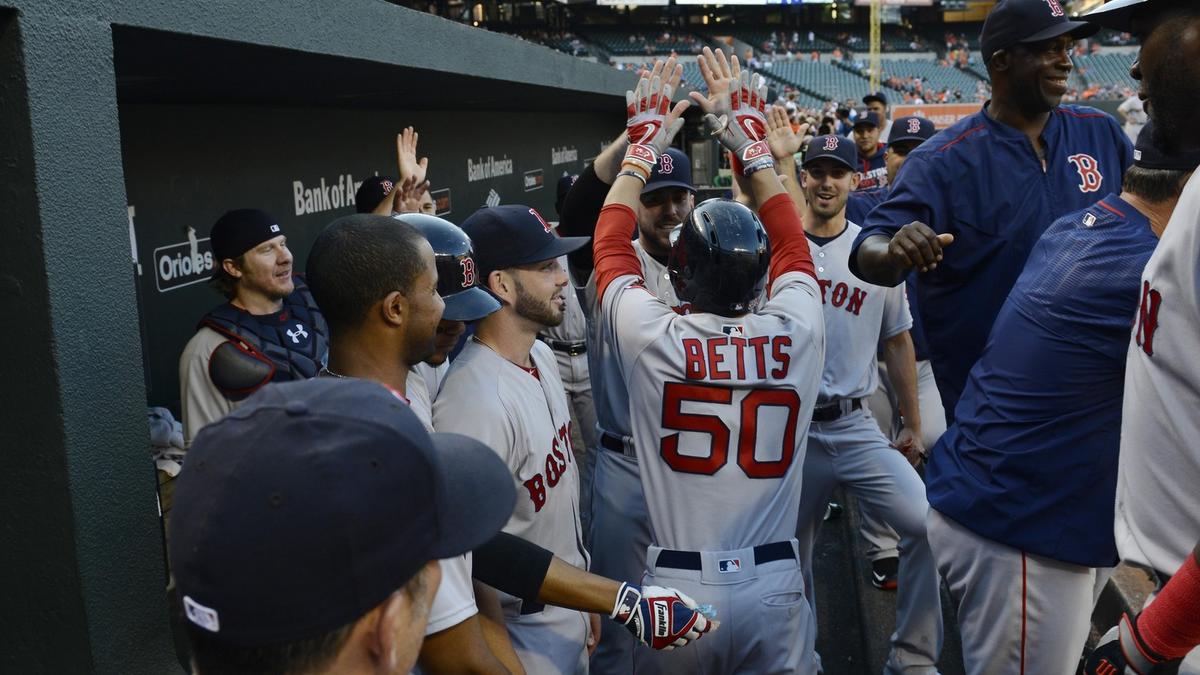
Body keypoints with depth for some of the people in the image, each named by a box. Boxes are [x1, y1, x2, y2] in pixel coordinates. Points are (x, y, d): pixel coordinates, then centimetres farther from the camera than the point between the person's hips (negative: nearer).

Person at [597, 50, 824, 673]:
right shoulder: (795, 331, -9)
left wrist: (645, 144, 16)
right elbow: (791, 240, 10)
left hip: (676, 591, -1)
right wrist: (748, 138, 18)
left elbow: (609, 243, 5)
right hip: (774, 585, 1)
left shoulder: (652, 337, -13)